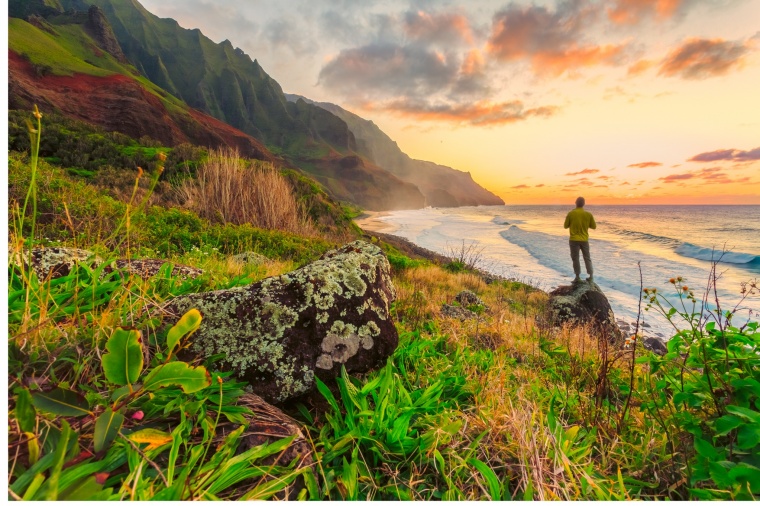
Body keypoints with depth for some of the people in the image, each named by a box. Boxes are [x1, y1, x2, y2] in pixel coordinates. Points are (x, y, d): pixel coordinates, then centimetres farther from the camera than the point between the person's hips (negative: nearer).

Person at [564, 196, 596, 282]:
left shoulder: (571, 213, -8)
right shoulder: (588, 214, -2)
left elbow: (566, 226, -1)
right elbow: (594, 226, 7)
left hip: (574, 239, -2)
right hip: (584, 240, 2)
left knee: (575, 258, 5)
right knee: (587, 258, 12)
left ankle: (577, 277, 6)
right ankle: (591, 276, 11)